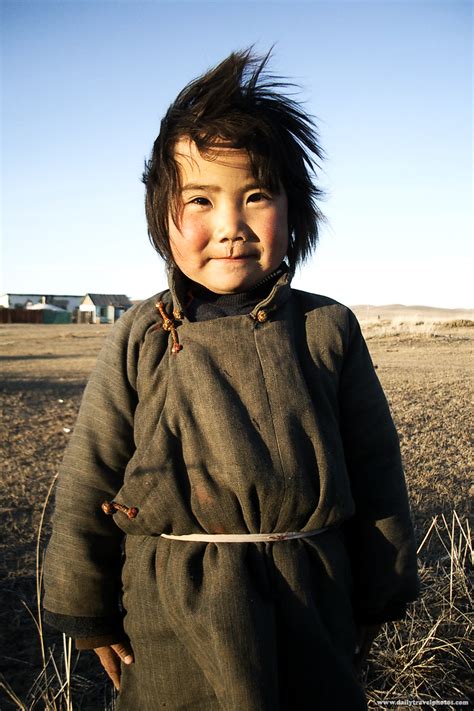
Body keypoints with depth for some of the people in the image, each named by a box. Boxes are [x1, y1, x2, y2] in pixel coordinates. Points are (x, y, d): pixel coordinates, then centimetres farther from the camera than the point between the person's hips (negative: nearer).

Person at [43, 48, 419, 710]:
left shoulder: (329, 329, -5)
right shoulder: (141, 339, -8)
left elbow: (375, 471, 3)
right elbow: (88, 479, -1)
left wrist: (376, 600, 9)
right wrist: (89, 612, 4)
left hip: (312, 613, 2)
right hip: (173, 624, 0)